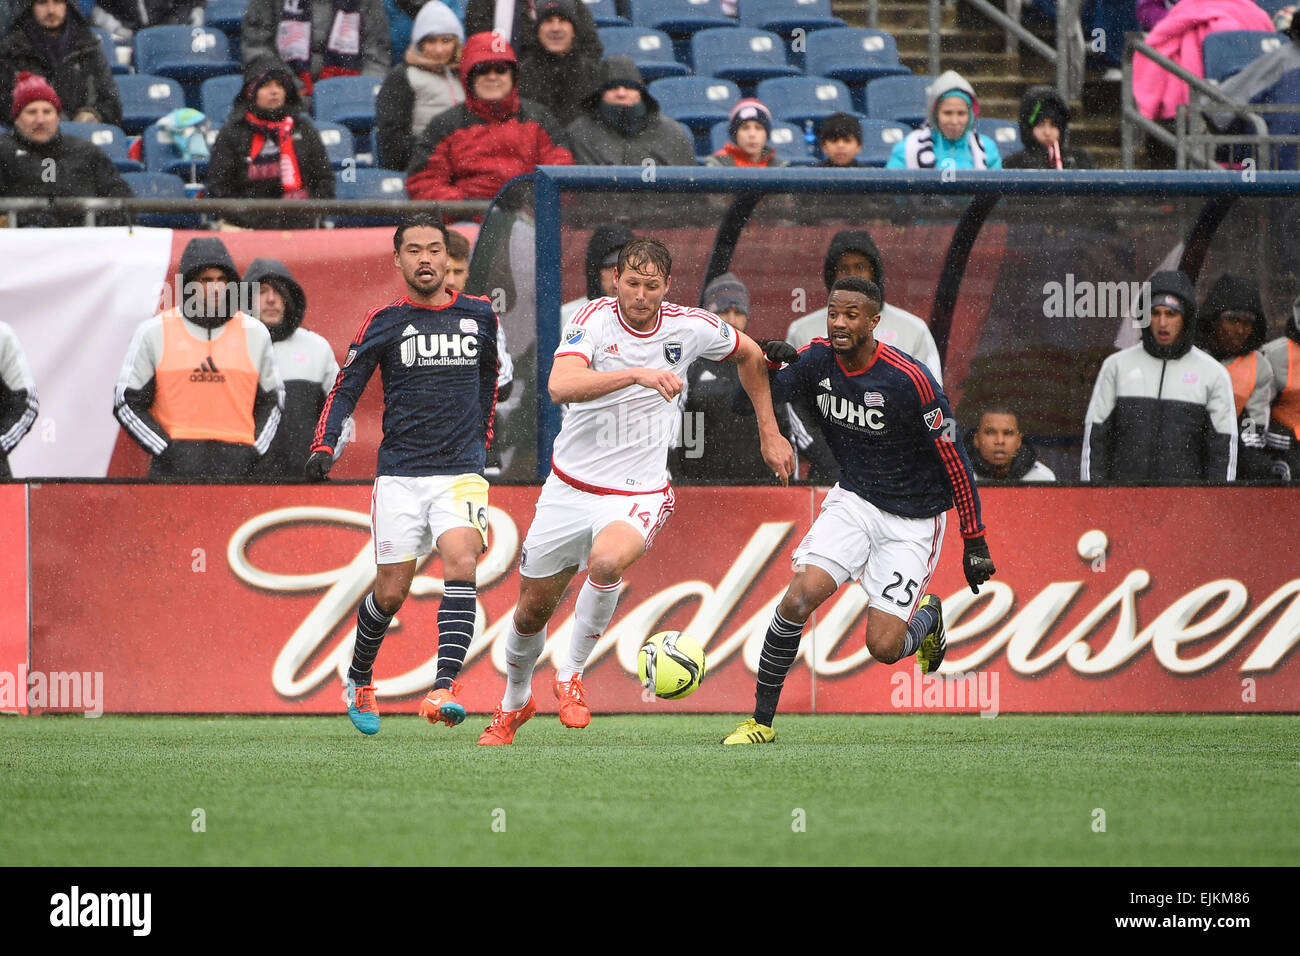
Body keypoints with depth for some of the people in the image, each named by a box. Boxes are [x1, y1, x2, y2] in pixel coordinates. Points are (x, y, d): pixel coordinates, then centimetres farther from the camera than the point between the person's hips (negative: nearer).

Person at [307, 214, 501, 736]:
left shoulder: (479, 315, 8)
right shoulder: (384, 322, 2)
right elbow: (346, 388, 5)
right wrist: (324, 446, -9)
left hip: (461, 472, 1)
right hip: (400, 473, -1)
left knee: (460, 562, -25)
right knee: (391, 592, 1)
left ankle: (445, 688, -32)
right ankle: (359, 679, 29)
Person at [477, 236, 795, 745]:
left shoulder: (690, 328, -7)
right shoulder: (595, 319, -14)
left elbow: (751, 354, 15)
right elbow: (560, 386, -32)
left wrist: (769, 434, 17)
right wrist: (636, 375, -42)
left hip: (639, 493, -1)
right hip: (571, 487, 1)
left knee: (606, 562, -33)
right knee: (532, 610, 9)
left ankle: (571, 673, -9)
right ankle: (514, 703, 39)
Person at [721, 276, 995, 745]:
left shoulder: (909, 380, -22)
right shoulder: (816, 359, -8)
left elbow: (956, 461, -14)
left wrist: (975, 543, -10)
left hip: (913, 521, -4)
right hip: (854, 499, 4)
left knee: (883, 647, -10)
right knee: (802, 594, -21)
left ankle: (928, 617, 28)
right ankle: (761, 721, -9)